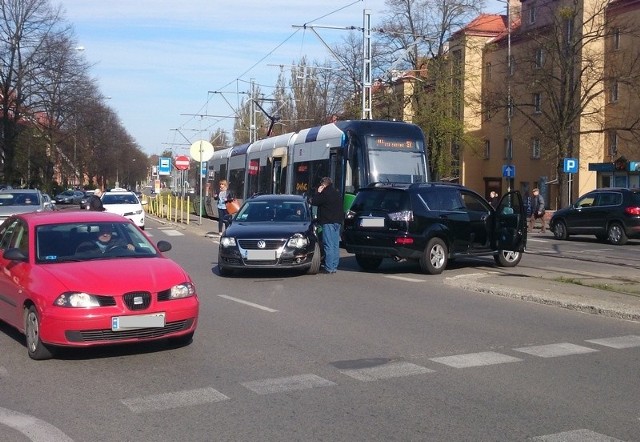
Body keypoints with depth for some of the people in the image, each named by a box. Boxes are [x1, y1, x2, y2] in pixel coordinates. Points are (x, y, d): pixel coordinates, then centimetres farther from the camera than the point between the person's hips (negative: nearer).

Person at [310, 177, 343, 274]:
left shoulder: (325, 193, -11)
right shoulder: (337, 193, 17)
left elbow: (314, 201, -8)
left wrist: (317, 192, 4)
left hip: (328, 222, -9)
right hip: (338, 222, 9)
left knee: (329, 245, -9)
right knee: (335, 245, 10)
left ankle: (329, 268, -11)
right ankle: (334, 267, 12)